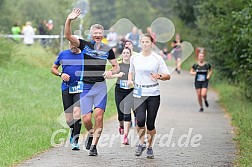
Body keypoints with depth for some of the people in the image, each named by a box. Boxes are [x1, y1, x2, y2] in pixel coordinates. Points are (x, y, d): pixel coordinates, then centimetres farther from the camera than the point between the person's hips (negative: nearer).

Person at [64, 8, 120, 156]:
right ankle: (91, 134, 28)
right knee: (86, 118, -5)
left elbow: (117, 67, 14)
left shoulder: (107, 50, 6)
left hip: (100, 86, 0)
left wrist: (111, 72, -9)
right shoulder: (84, 45, 2)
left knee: (99, 116, -12)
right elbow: (68, 36, -11)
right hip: (86, 87, 0)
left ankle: (94, 145, -4)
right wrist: (69, 20, -26)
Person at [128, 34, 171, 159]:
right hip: (139, 93, 1)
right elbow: (131, 71, 23)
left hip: (153, 93, -1)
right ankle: (141, 143, 8)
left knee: (150, 123, -1)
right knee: (140, 120, -16)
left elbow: (168, 76, 1)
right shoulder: (134, 58, 7)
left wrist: (159, 76, -20)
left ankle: (149, 147, 18)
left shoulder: (157, 58, -1)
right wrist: (130, 80, 3)